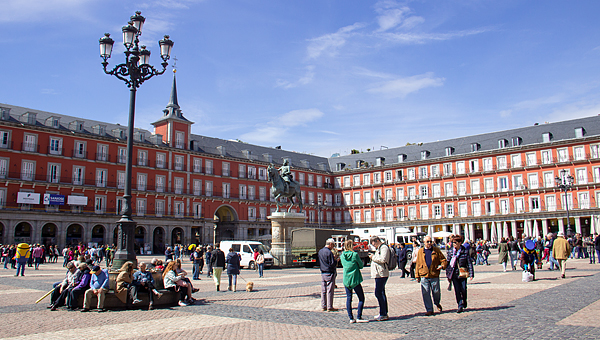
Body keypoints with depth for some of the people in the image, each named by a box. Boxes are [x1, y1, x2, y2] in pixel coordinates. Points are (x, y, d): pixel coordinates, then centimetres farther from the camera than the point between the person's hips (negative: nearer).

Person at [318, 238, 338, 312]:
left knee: (323, 290, 11)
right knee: (330, 290, -2)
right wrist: (336, 261, 2)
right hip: (329, 273, -8)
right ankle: (329, 307, 1)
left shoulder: (320, 252, 10)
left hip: (323, 273, 8)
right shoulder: (329, 252, -16)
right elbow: (332, 264, -20)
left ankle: (323, 306, 16)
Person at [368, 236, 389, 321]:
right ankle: (384, 313, 21)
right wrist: (373, 256, 9)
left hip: (381, 274, -11)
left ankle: (383, 315, -7)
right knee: (381, 293, 14)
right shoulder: (379, 248, 21)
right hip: (379, 274, 11)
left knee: (378, 293, -11)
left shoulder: (384, 248, -11)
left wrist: (373, 257, -12)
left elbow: (383, 259, -22)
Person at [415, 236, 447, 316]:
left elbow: (443, 260, 8)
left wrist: (442, 266, -13)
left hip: (434, 276, -1)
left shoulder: (436, 250, 6)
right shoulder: (420, 251, 10)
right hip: (424, 276, 1)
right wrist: (417, 275, 8)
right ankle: (429, 310, 9)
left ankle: (437, 303, 36)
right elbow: (418, 264, 12)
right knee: (426, 293, -1)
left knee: (436, 292, 5)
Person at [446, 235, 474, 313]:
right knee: (457, 291, 0)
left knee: (463, 290, 1)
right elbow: (448, 263, 8)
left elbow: (469, 263, -1)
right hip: (454, 274, 2)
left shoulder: (465, 251, -3)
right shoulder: (451, 252, 3)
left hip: (463, 274, -2)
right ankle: (460, 306, 10)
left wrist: (471, 274, -6)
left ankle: (464, 303, 27)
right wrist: (448, 275, 8)